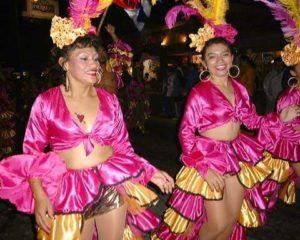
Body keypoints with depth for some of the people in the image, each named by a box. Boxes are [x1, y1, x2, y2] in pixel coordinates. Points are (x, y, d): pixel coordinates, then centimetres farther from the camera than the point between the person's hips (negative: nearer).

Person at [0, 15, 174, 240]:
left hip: (113, 187, 3)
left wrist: (151, 172, 0)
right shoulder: (46, 102, -6)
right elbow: (32, 152, -2)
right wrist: (39, 195, -13)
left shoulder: (109, 99, 1)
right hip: (69, 192, -2)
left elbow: (123, 146, 6)